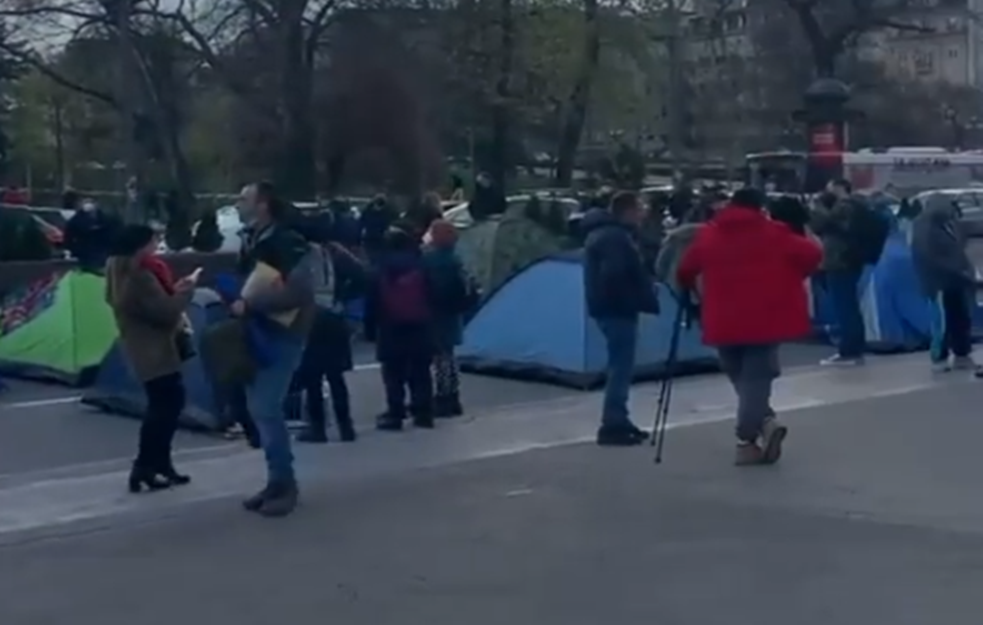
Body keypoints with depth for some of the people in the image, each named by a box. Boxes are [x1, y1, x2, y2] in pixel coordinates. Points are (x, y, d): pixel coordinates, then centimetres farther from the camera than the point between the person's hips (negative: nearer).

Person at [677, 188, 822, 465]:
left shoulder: (708, 234, 7)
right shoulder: (772, 233, -1)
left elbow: (685, 271, 12)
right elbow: (812, 254, -5)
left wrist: (691, 288, 34)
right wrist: (792, 275, 12)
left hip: (725, 322, 2)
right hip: (764, 321, -2)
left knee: (741, 378, 18)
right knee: (756, 378, 2)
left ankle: (765, 421, 3)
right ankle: (746, 441, -5)